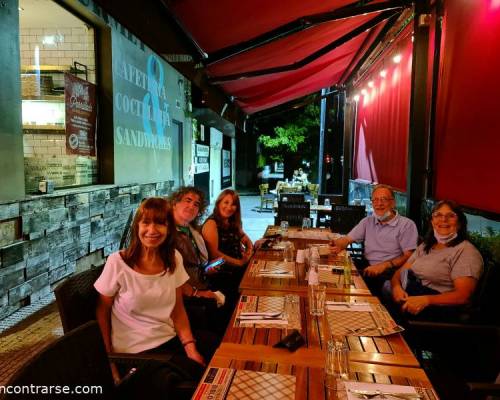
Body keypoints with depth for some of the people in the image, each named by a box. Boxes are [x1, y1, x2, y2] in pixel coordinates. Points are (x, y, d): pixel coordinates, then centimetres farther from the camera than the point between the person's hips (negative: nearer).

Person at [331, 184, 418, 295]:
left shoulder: (406, 224, -1)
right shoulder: (367, 221, 16)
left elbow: (408, 256, -9)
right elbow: (347, 239, 15)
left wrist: (384, 265, -21)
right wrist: (338, 245, -8)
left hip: (390, 271, -4)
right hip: (367, 267, 5)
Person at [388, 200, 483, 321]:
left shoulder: (466, 251, -5)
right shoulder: (425, 246, 17)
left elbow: (463, 295, -16)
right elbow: (401, 272, 11)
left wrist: (426, 300, -30)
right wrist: (396, 287, -13)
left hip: (440, 309, -7)